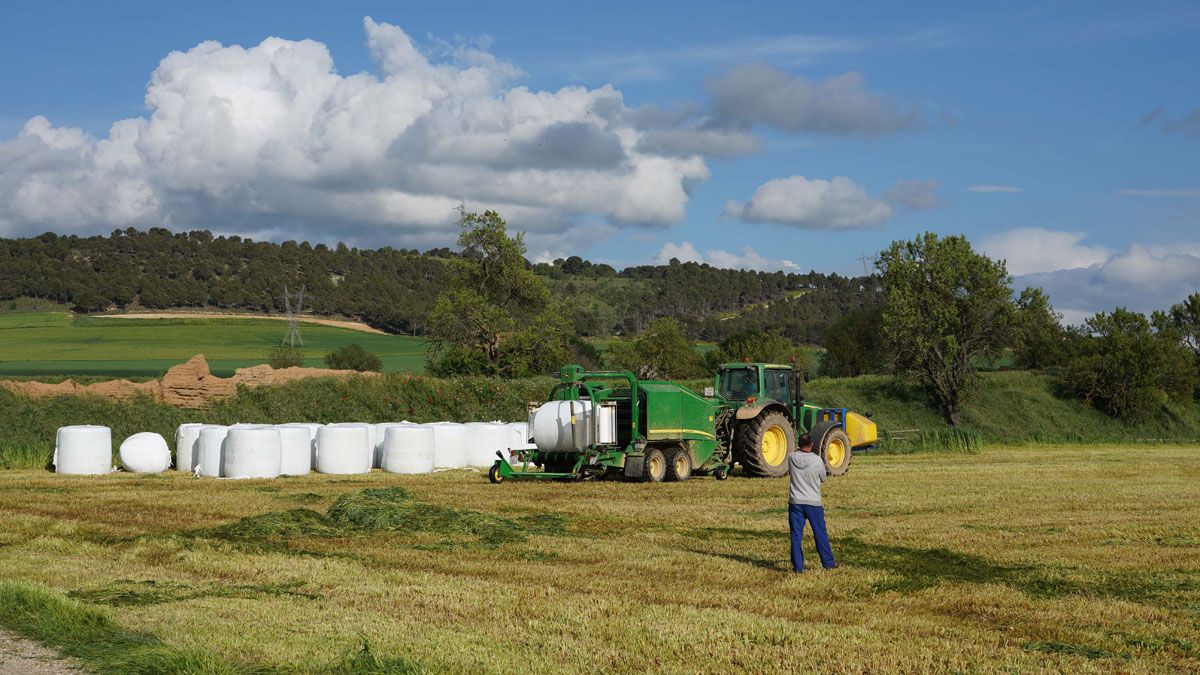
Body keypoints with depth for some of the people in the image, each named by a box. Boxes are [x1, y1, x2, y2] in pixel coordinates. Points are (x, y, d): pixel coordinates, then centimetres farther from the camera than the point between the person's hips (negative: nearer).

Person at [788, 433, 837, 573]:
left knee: (796, 535, 4)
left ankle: (798, 565, 3)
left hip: (795, 502, 1)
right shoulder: (817, 460, -10)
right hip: (813, 502, -1)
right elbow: (823, 478, 3)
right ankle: (828, 562, 20)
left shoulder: (791, 458, -5)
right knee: (820, 533, 11)